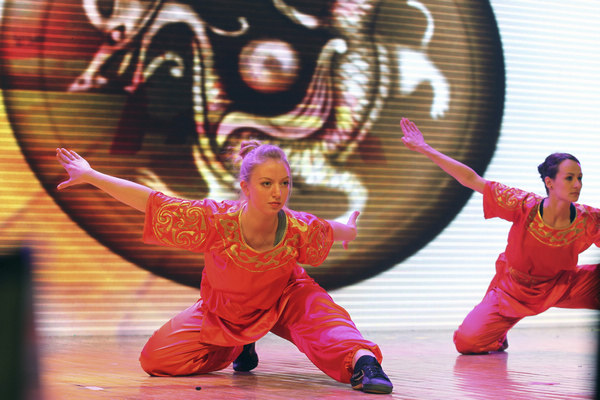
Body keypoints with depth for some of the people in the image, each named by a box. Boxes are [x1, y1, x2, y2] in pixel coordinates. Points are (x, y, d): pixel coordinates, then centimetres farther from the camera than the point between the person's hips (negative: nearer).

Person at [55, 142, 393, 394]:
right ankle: (239, 351, 13)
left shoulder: (300, 230, -29)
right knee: (156, 359, -8)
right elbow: (151, 202, -28)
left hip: (283, 300, -1)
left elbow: (331, 231, -2)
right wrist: (91, 176, -26)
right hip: (222, 312, 1)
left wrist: (348, 230, 22)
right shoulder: (217, 221, -35)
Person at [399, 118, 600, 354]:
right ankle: (498, 337, 22)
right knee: (466, 342, -15)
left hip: (559, 288, 1)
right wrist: (424, 149, -21)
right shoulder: (524, 206, -25)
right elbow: (472, 180, -21)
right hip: (512, 292, -1)